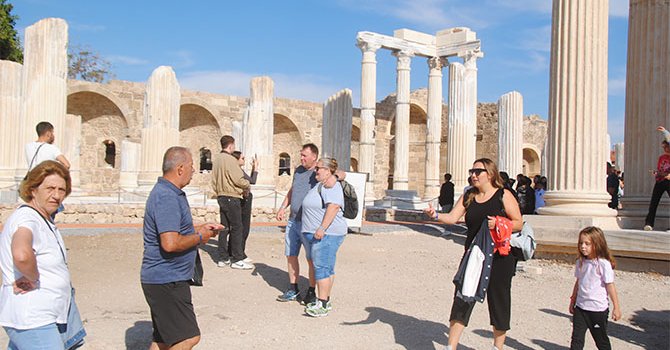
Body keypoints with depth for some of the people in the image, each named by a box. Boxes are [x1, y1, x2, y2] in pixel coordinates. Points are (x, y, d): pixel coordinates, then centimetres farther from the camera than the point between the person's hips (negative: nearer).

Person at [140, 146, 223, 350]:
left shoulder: (170, 193, 14)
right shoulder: (166, 197, -20)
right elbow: (170, 243, -29)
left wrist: (201, 228, 14)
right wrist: (199, 237, -14)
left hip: (166, 279, 11)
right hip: (166, 281, -11)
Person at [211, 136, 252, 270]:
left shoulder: (216, 159, 10)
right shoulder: (230, 159, -16)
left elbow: (214, 180, 15)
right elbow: (239, 180, -18)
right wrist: (247, 185, 1)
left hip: (221, 197, 9)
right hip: (232, 197, -9)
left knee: (224, 227, 13)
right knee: (237, 228, -3)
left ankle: (223, 258, 17)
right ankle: (237, 259, 0)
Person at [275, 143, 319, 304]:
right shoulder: (298, 170, 12)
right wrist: (283, 207, 14)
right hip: (293, 221, 7)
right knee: (291, 255, 12)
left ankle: (311, 292, 16)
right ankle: (293, 290, 25)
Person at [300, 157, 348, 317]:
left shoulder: (330, 185, -13)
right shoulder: (320, 185, 20)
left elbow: (333, 207, -25)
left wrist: (322, 229, -30)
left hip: (325, 234, -10)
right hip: (315, 234, 10)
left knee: (322, 267, -10)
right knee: (326, 268, 13)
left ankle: (322, 305, -8)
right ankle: (325, 301, 19)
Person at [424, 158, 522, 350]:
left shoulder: (503, 195, -3)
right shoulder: (468, 196, 8)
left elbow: (518, 223, -4)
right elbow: (452, 217, -2)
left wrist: (498, 223, -20)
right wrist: (436, 215, -21)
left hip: (499, 257, -3)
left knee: (498, 302, 8)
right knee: (462, 298, -2)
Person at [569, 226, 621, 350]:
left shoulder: (603, 264, -15)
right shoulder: (580, 262, 2)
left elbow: (610, 286, -12)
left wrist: (616, 307, -9)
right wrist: (573, 301, 20)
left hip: (598, 309, -5)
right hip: (580, 308, 5)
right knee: (576, 339, 1)